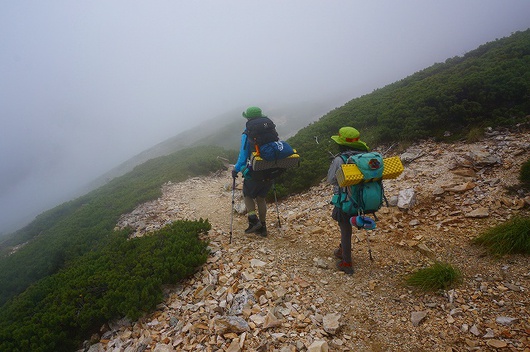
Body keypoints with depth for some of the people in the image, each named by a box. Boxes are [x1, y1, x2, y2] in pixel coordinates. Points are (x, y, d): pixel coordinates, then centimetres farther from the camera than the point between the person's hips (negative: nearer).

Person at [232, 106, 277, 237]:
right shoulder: (271, 129, 4)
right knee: (261, 198, 19)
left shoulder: (247, 134, -10)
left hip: (255, 172, -5)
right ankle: (262, 227, 24)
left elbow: (243, 156, -10)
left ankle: (254, 221, 4)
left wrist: (236, 170, 4)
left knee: (247, 195, 19)